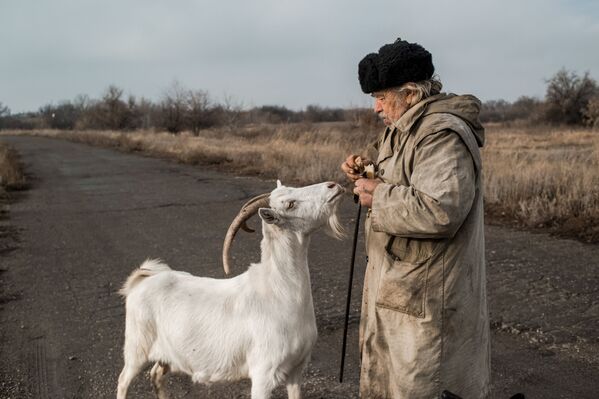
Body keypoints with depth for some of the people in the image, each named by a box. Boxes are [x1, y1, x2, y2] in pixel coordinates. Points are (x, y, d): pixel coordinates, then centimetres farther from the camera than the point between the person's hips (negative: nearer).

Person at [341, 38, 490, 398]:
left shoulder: (443, 135, -22)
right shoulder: (406, 129, 12)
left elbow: (439, 212, -34)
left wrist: (379, 197, -22)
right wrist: (370, 175, 5)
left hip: (425, 297, -11)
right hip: (397, 287, 11)